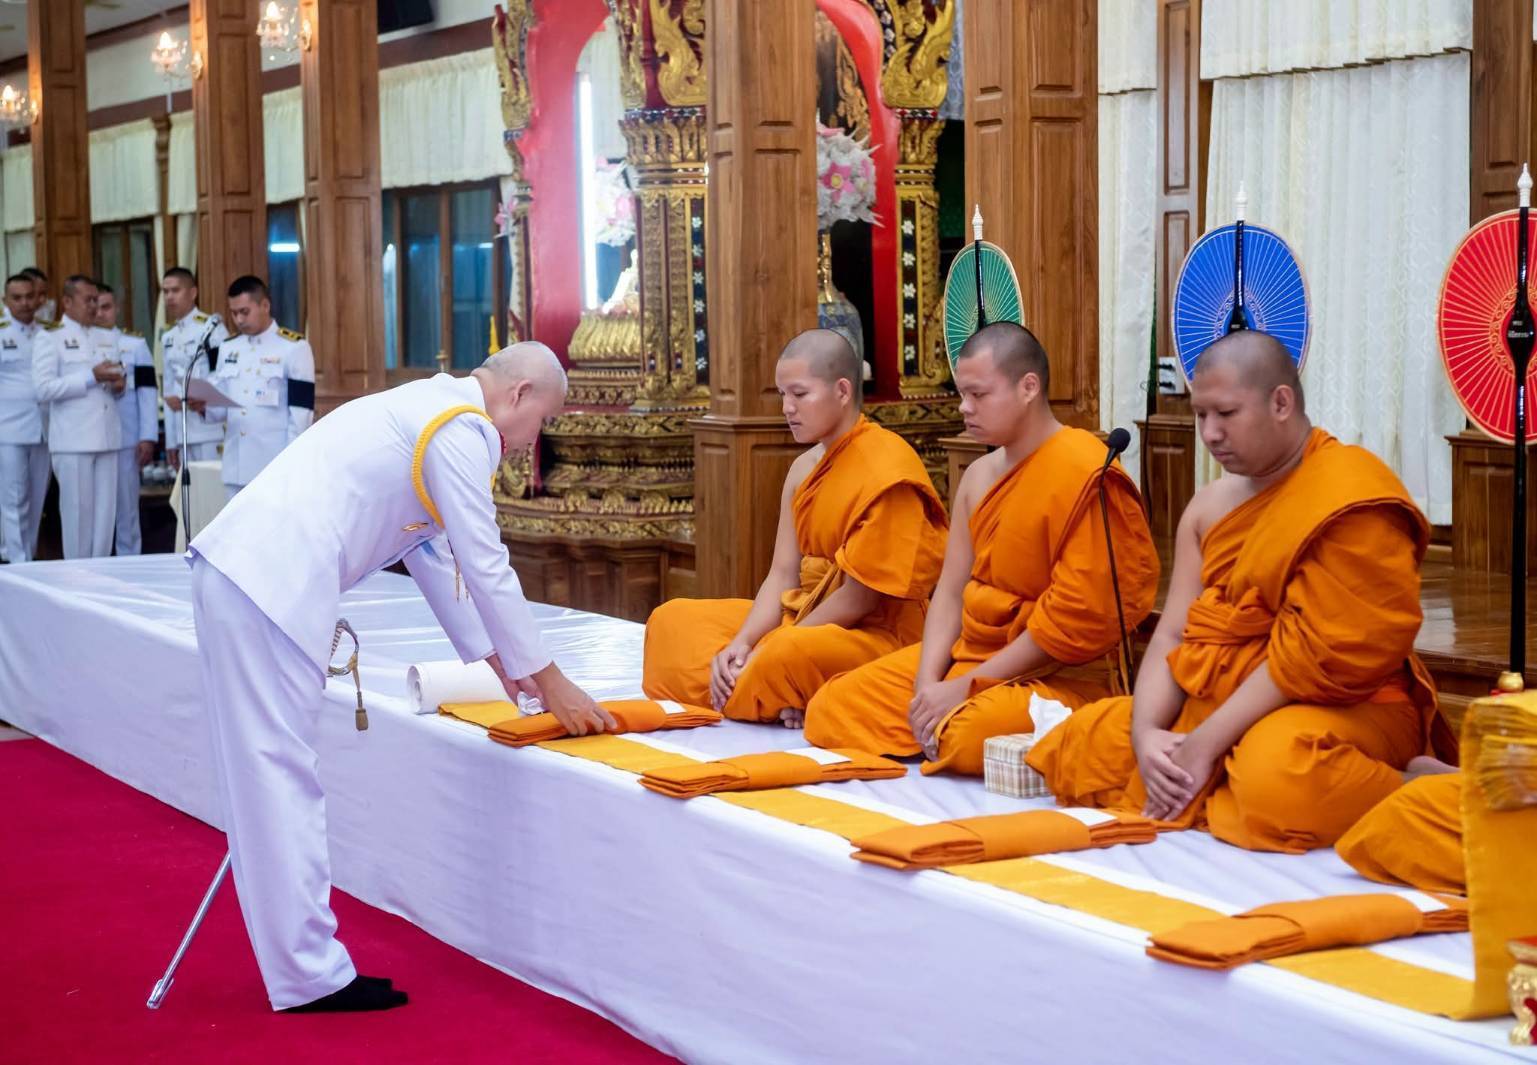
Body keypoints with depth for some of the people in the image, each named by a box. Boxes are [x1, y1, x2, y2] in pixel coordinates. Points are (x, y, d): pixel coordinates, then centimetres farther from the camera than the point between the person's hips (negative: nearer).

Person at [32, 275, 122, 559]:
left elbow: (118, 383, 28)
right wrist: (91, 378, -16)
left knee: (106, 512, 4)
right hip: (73, 440, -5)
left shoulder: (107, 338, 20)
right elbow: (43, 389, -11)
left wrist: (119, 383, 2)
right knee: (78, 511, -3)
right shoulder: (50, 338, 0)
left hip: (107, 437, 6)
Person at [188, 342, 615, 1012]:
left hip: (239, 572, 10)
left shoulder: (430, 410, 23)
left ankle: (295, 957, 18)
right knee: (282, 775, -5)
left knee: (264, 772, 11)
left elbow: (433, 555, 29)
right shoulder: (462, 431, -7)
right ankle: (309, 977, 0)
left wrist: (498, 661, 32)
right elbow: (486, 568, -7)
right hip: (271, 585, -10)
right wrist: (551, 683, 2)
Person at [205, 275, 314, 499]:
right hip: (237, 466, 6)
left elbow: (301, 412, -8)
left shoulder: (294, 347, -5)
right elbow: (222, 407, 17)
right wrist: (204, 406, -6)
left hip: (276, 466, -6)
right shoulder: (228, 348, 13)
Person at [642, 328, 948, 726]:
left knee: (788, 656, -40)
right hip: (808, 617, 9)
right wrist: (741, 644, -13)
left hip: (877, 632, -9)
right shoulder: (804, 468, 9)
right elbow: (782, 575, 4)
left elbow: (858, 599, -19)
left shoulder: (886, 472, -18)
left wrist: (769, 651, -17)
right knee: (672, 619, 6)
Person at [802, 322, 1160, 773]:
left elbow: (1074, 621, -20)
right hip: (970, 653, 8)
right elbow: (951, 591, 7)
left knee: (969, 737, -37)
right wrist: (928, 684, -11)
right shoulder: (979, 476, 10)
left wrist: (967, 685, -17)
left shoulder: (1085, 474, -17)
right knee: (830, 709, -3)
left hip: (1060, 676, -8)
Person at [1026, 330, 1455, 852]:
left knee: (1279, 775, -40)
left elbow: (1319, 656, -20)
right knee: (1082, 742, 0)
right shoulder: (1211, 505, 12)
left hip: (1344, 708, -8)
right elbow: (1173, 634, 6)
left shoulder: (1351, 498, -15)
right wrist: (1146, 733, -13)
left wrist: (1206, 743, -20)